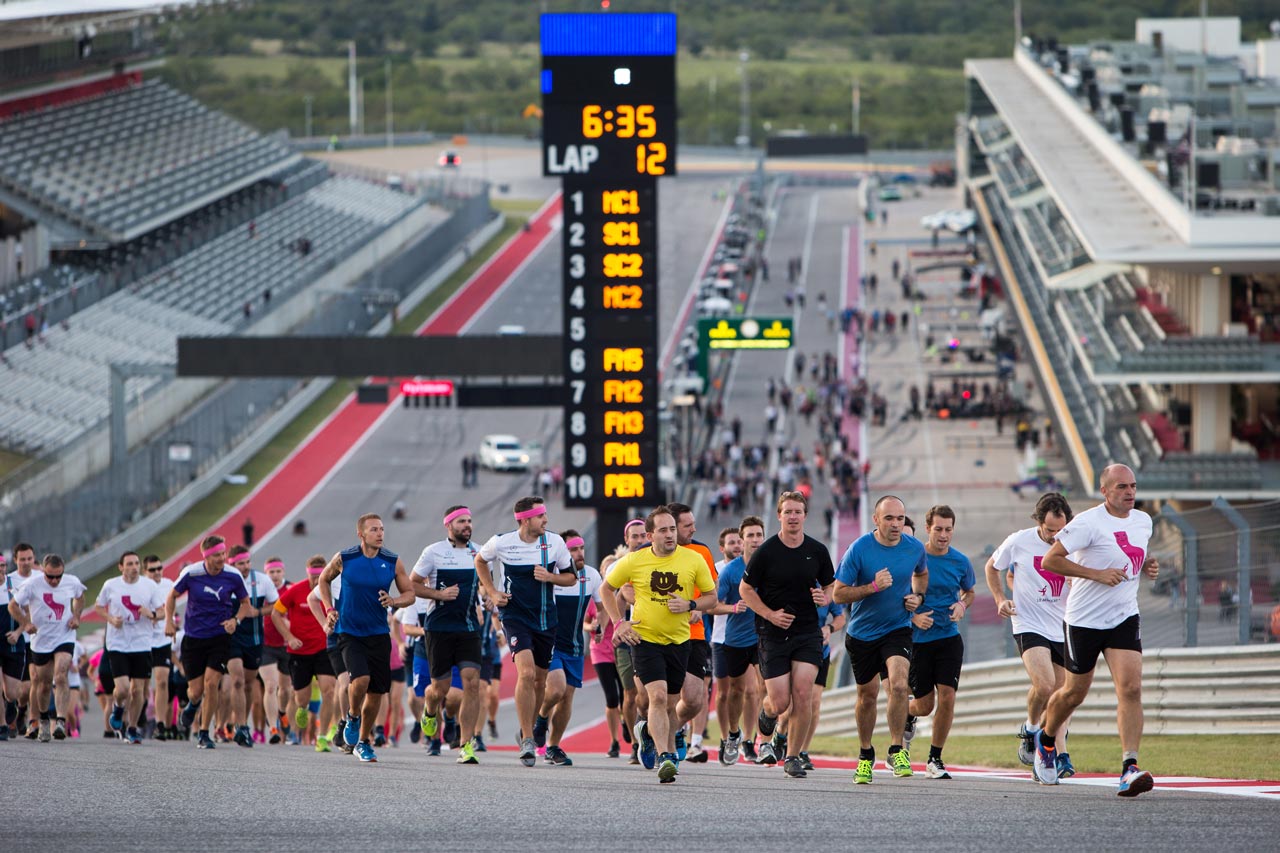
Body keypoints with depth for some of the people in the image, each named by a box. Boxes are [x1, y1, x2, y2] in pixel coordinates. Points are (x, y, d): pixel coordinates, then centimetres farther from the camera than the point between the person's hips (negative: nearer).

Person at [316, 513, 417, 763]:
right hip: (349, 632, -3)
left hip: (379, 633, 3)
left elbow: (410, 594, 8)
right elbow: (324, 580, 14)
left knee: (377, 691, 4)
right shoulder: (344, 559, -5)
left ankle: (364, 742, 23)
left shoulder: (393, 562, -1)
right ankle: (353, 718, 7)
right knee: (361, 678, -24)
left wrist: (394, 601, -14)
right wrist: (330, 609, 2)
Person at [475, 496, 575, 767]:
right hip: (515, 616, -3)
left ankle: (527, 730, 34)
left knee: (539, 679, 11)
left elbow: (570, 577, 8)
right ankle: (527, 740, -15)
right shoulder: (501, 543, -7)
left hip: (546, 619, 3)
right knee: (526, 673, -20)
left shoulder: (554, 542, -3)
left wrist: (550, 577, -13)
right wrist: (492, 593, 4)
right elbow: (480, 561, 14)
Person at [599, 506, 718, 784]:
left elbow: (711, 598, 6)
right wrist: (618, 623, -1)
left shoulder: (694, 560, -2)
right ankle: (665, 758, -22)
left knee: (670, 703, 10)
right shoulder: (634, 561, -4)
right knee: (658, 696, -19)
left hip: (679, 641, 3)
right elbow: (606, 589, 10)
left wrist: (689, 605, -14)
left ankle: (649, 729, 41)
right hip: (644, 639, -3)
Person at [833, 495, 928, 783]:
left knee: (898, 684, -23)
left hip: (897, 629, 0)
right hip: (861, 632, 0)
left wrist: (918, 596, 0)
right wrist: (873, 587, -25)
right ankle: (865, 754, 32)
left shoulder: (915, 548, -5)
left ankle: (896, 751, -11)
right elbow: (838, 593, -13)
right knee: (868, 695, 11)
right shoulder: (859, 549, -15)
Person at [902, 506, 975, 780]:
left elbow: (969, 592, 21)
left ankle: (935, 759, 3)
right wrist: (913, 617, -15)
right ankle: (907, 716, 41)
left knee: (947, 697, -11)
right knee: (925, 705, 2)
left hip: (949, 637, 2)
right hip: (917, 639, -2)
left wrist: (962, 605, -1)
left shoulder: (961, 562, 2)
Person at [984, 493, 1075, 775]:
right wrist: (1000, 600, 1)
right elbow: (992, 568, 12)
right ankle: (1030, 728, 5)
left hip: (1063, 629, 3)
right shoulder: (1019, 542, -7)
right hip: (1029, 625, -3)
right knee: (1044, 685, -22)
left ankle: (1061, 756, 13)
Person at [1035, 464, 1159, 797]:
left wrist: (1147, 566, 3)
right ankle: (1046, 740, 41)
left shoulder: (1143, 522, 7)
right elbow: (1051, 560, -17)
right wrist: (1098, 574, -22)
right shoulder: (1089, 523, -16)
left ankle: (1130, 767, -21)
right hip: (1084, 620, -4)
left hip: (1124, 617, 4)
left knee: (1131, 688, -15)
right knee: (1075, 692, 11)